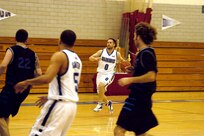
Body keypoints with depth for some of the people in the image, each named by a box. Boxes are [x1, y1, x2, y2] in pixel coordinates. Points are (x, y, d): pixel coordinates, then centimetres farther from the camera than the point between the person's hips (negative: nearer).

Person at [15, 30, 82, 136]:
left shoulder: (59, 55, -10)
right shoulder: (77, 59, 16)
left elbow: (47, 78, -23)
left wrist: (26, 83, -10)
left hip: (60, 105, -8)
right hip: (72, 104, 9)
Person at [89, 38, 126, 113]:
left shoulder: (117, 54, -1)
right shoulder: (101, 52, -1)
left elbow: (123, 61, 15)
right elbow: (90, 58, -6)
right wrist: (95, 59, -27)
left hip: (109, 74, -3)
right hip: (101, 73, 3)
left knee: (101, 85, -31)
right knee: (100, 92, 5)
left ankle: (100, 103, -18)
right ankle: (108, 103, 34)